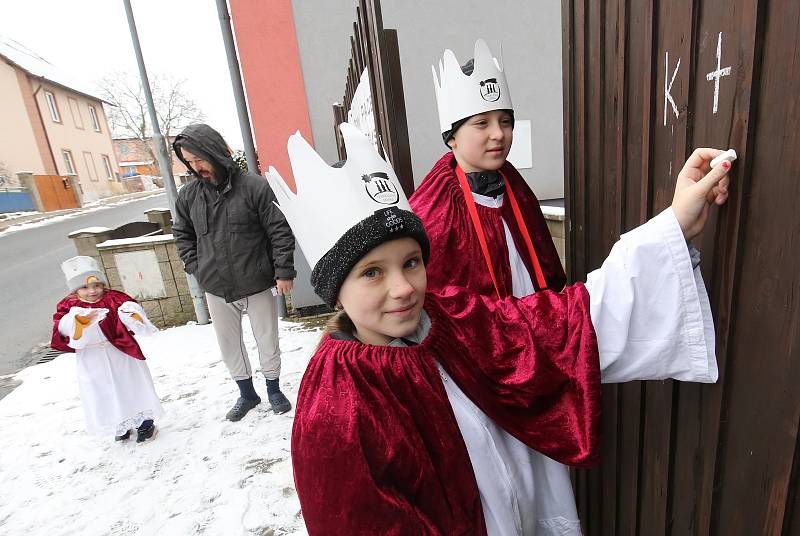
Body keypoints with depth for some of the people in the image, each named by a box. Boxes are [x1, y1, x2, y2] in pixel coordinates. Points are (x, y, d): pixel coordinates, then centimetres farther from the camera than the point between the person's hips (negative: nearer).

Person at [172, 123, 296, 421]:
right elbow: (182, 235, 15)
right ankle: (246, 393, 38)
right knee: (229, 345, 17)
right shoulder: (188, 196, 1)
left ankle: (274, 389, 35)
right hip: (216, 290, 4)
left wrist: (284, 271, -13)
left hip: (257, 285, -4)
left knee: (268, 341, 11)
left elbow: (280, 231, -11)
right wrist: (196, 268, 5)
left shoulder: (254, 186, -13)